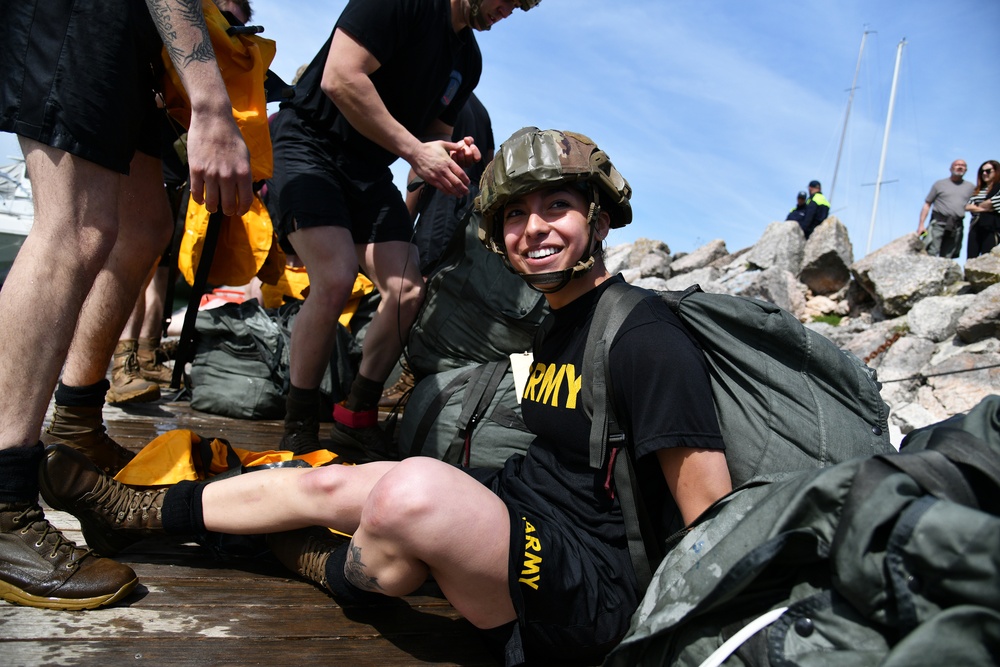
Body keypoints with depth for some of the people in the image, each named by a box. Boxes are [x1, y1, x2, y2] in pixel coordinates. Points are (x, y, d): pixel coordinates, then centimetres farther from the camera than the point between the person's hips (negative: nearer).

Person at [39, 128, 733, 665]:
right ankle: (139, 511, 26)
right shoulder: (559, 321, 9)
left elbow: (714, 516, -20)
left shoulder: (648, 335, -19)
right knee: (326, 485, 6)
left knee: (415, 489, -32)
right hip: (524, 514, 8)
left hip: (595, 591, -8)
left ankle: (334, 570, 5)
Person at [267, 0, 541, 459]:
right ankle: (298, 430, -8)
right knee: (336, 279, -25)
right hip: (310, 143, -7)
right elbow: (339, 78, -23)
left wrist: (446, 154, -4)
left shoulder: (469, 60, 10)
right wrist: (415, 150, -21)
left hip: (369, 171, 8)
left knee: (407, 292, -9)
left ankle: (355, 420, 6)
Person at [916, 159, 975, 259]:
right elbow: (927, 204, 8)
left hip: (957, 227, 2)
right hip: (938, 223, -2)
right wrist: (921, 224, -1)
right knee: (932, 254, -16)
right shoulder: (939, 184, 12)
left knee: (948, 257, 0)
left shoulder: (971, 187, 18)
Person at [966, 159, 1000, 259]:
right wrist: (983, 209, -5)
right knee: (970, 259, 1)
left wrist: (977, 206, 7)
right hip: (975, 228, 6)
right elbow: (967, 206, 8)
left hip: (992, 229, -6)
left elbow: (991, 203, -9)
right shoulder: (978, 190, 20)